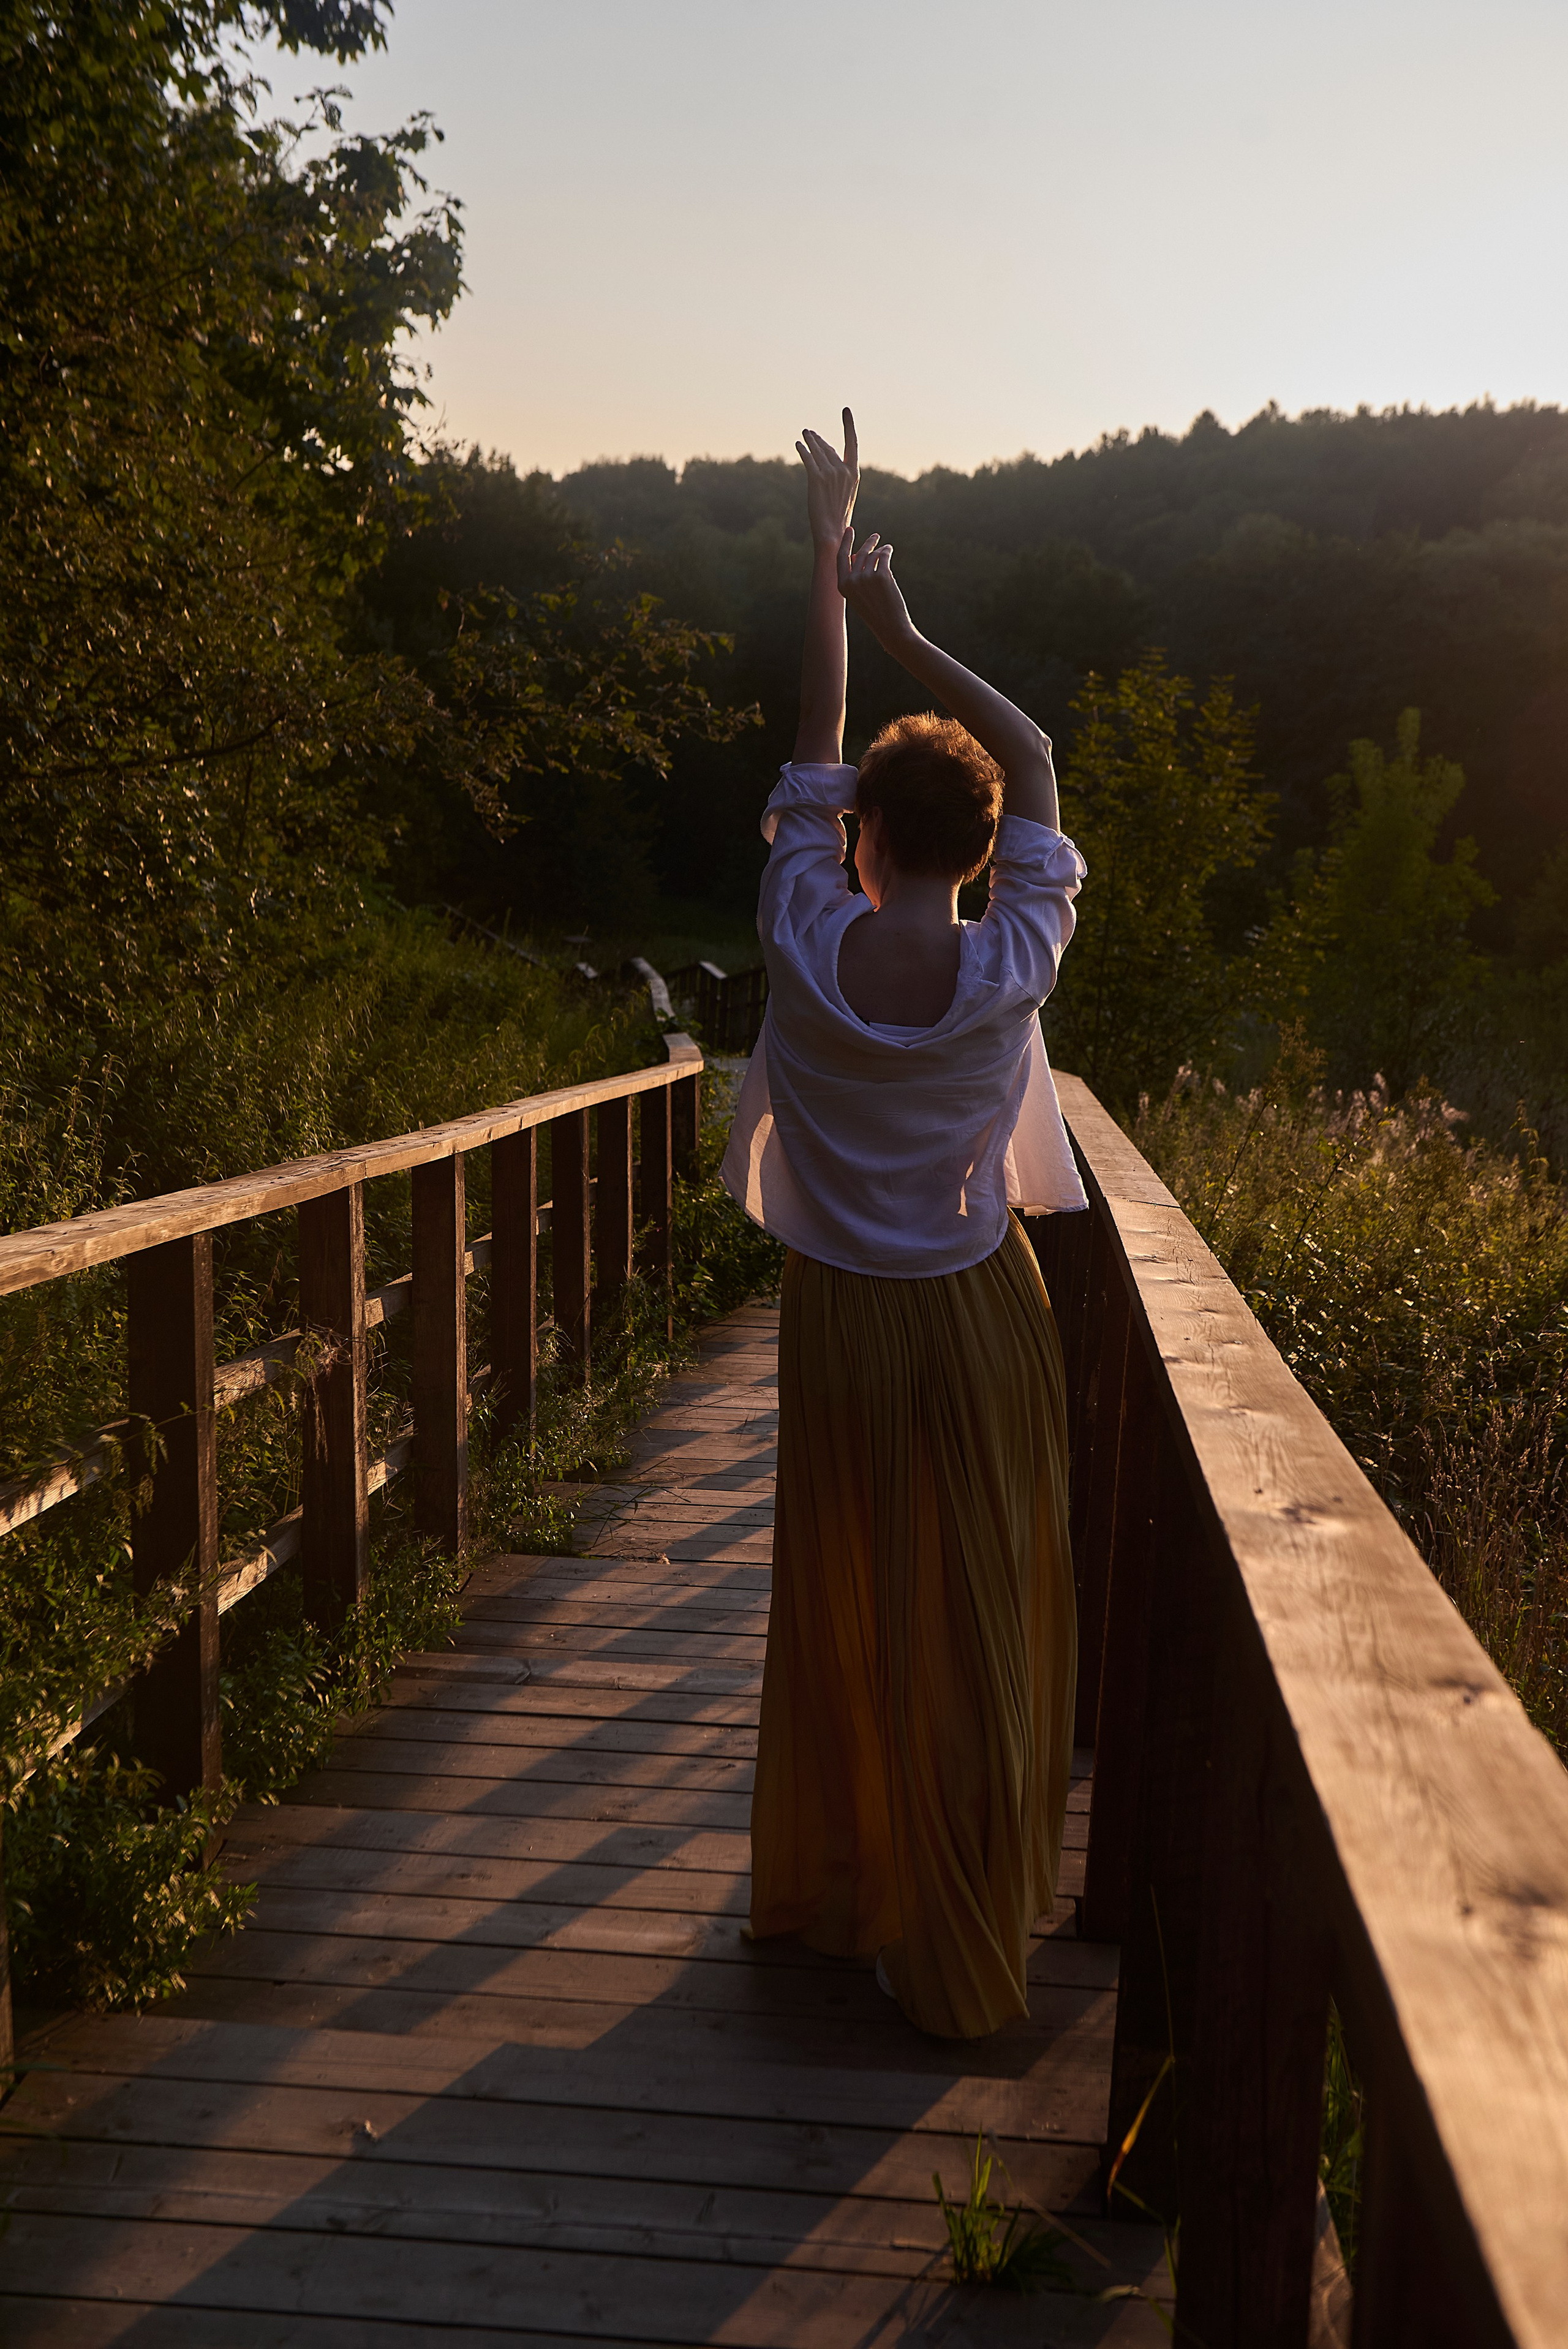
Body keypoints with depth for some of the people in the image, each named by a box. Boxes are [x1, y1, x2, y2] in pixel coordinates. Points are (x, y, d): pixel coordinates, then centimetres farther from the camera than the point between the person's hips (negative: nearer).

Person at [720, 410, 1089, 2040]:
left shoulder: (807, 951, -15)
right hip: (977, 1319, -1)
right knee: (978, 1623, 12)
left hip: (842, 1324, 1)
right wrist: (904, 627, 1)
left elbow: (812, 749, -1)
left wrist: (825, 555, 8)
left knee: (845, 1609, 16)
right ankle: (962, 1947, 26)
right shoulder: (1013, 969, -15)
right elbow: (1033, 761, 0)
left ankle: (831, 1881, 36)